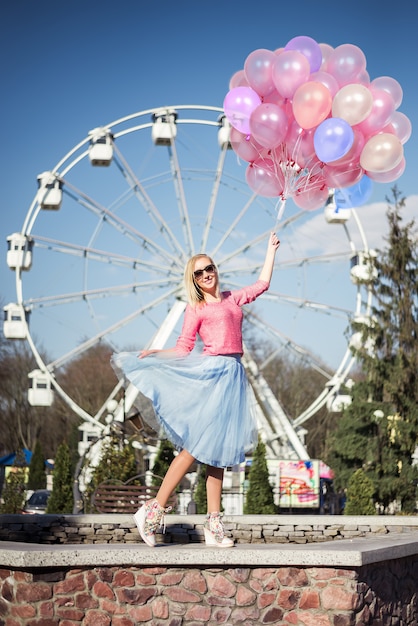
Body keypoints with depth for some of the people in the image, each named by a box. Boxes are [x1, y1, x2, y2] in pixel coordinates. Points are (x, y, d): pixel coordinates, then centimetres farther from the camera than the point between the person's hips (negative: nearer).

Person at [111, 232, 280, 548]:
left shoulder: (233, 299, 19)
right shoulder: (195, 310, 5)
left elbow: (262, 284, 28)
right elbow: (183, 350, 2)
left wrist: (271, 250, 32)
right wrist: (154, 353, -11)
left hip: (233, 377, 5)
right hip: (210, 373, -5)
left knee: (217, 451, 4)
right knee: (197, 445, -12)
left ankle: (214, 525, 2)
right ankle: (154, 510, -7)